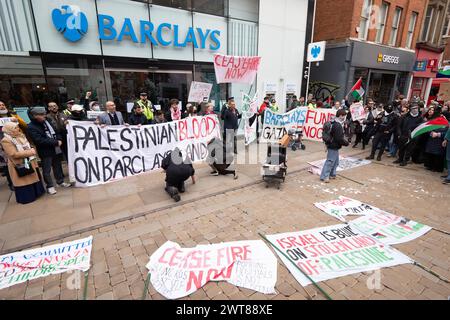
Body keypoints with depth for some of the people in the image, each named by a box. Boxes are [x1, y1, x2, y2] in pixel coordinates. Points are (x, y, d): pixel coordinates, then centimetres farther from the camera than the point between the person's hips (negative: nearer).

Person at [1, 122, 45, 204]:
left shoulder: (21, 136, 7)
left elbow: (28, 147, 19)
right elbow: (14, 154, -24)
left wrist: (32, 150, -4)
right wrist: (29, 152, -23)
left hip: (29, 163, 8)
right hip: (20, 166, -8)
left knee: (33, 178, 17)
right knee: (23, 181, 4)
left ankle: (35, 193, 34)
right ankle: (26, 197, 18)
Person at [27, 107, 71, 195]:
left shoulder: (47, 121, 7)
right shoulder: (31, 127, -13)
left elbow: (56, 131, 13)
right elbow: (40, 140, -22)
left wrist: (59, 140, -7)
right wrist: (56, 142, -21)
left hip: (56, 149, 6)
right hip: (45, 151, -6)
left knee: (57, 166, 17)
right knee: (47, 170, 4)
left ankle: (60, 181, 30)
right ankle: (50, 186, 15)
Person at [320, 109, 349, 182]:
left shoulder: (333, 122, 9)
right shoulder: (338, 126, -23)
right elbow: (339, 138, -23)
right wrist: (346, 143, -8)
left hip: (331, 144, 10)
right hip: (334, 146, -10)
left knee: (335, 161, 19)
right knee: (330, 161, -4)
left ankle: (332, 174, 28)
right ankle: (324, 176, 2)